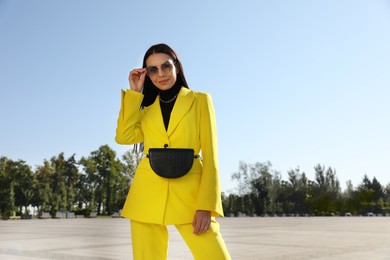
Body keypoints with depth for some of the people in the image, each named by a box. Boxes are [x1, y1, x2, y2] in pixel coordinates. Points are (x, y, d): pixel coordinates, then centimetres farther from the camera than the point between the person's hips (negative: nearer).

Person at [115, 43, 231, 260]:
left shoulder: (200, 100, 7)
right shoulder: (147, 108, 16)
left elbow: (210, 155, -1)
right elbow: (124, 136, -2)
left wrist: (206, 205, -12)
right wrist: (134, 93, 4)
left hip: (189, 192, -2)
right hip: (148, 193, 3)